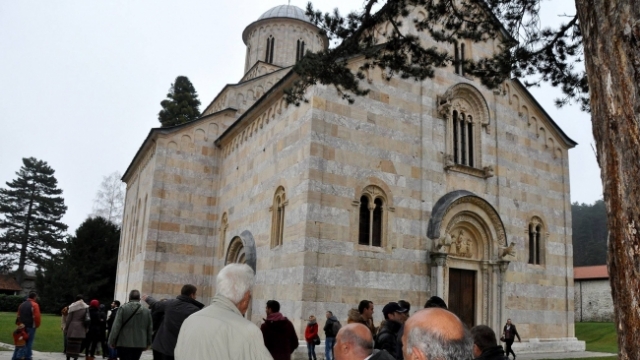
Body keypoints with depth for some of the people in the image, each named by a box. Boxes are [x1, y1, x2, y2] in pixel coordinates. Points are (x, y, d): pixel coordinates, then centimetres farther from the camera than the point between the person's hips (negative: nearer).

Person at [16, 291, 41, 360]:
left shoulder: (21, 305, 13)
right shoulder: (34, 305, -12)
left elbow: (19, 316, 15)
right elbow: (37, 316, -17)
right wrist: (37, 325, -4)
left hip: (23, 326, 7)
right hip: (31, 326, -7)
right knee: (29, 341, -1)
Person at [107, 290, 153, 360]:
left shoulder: (123, 308, -3)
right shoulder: (146, 311, 5)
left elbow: (116, 326, -7)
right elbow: (150, 328, 8)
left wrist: (112, 341, 1)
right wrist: (147, 343, 18)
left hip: (124, 343, -3)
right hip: (140, 344, 3)